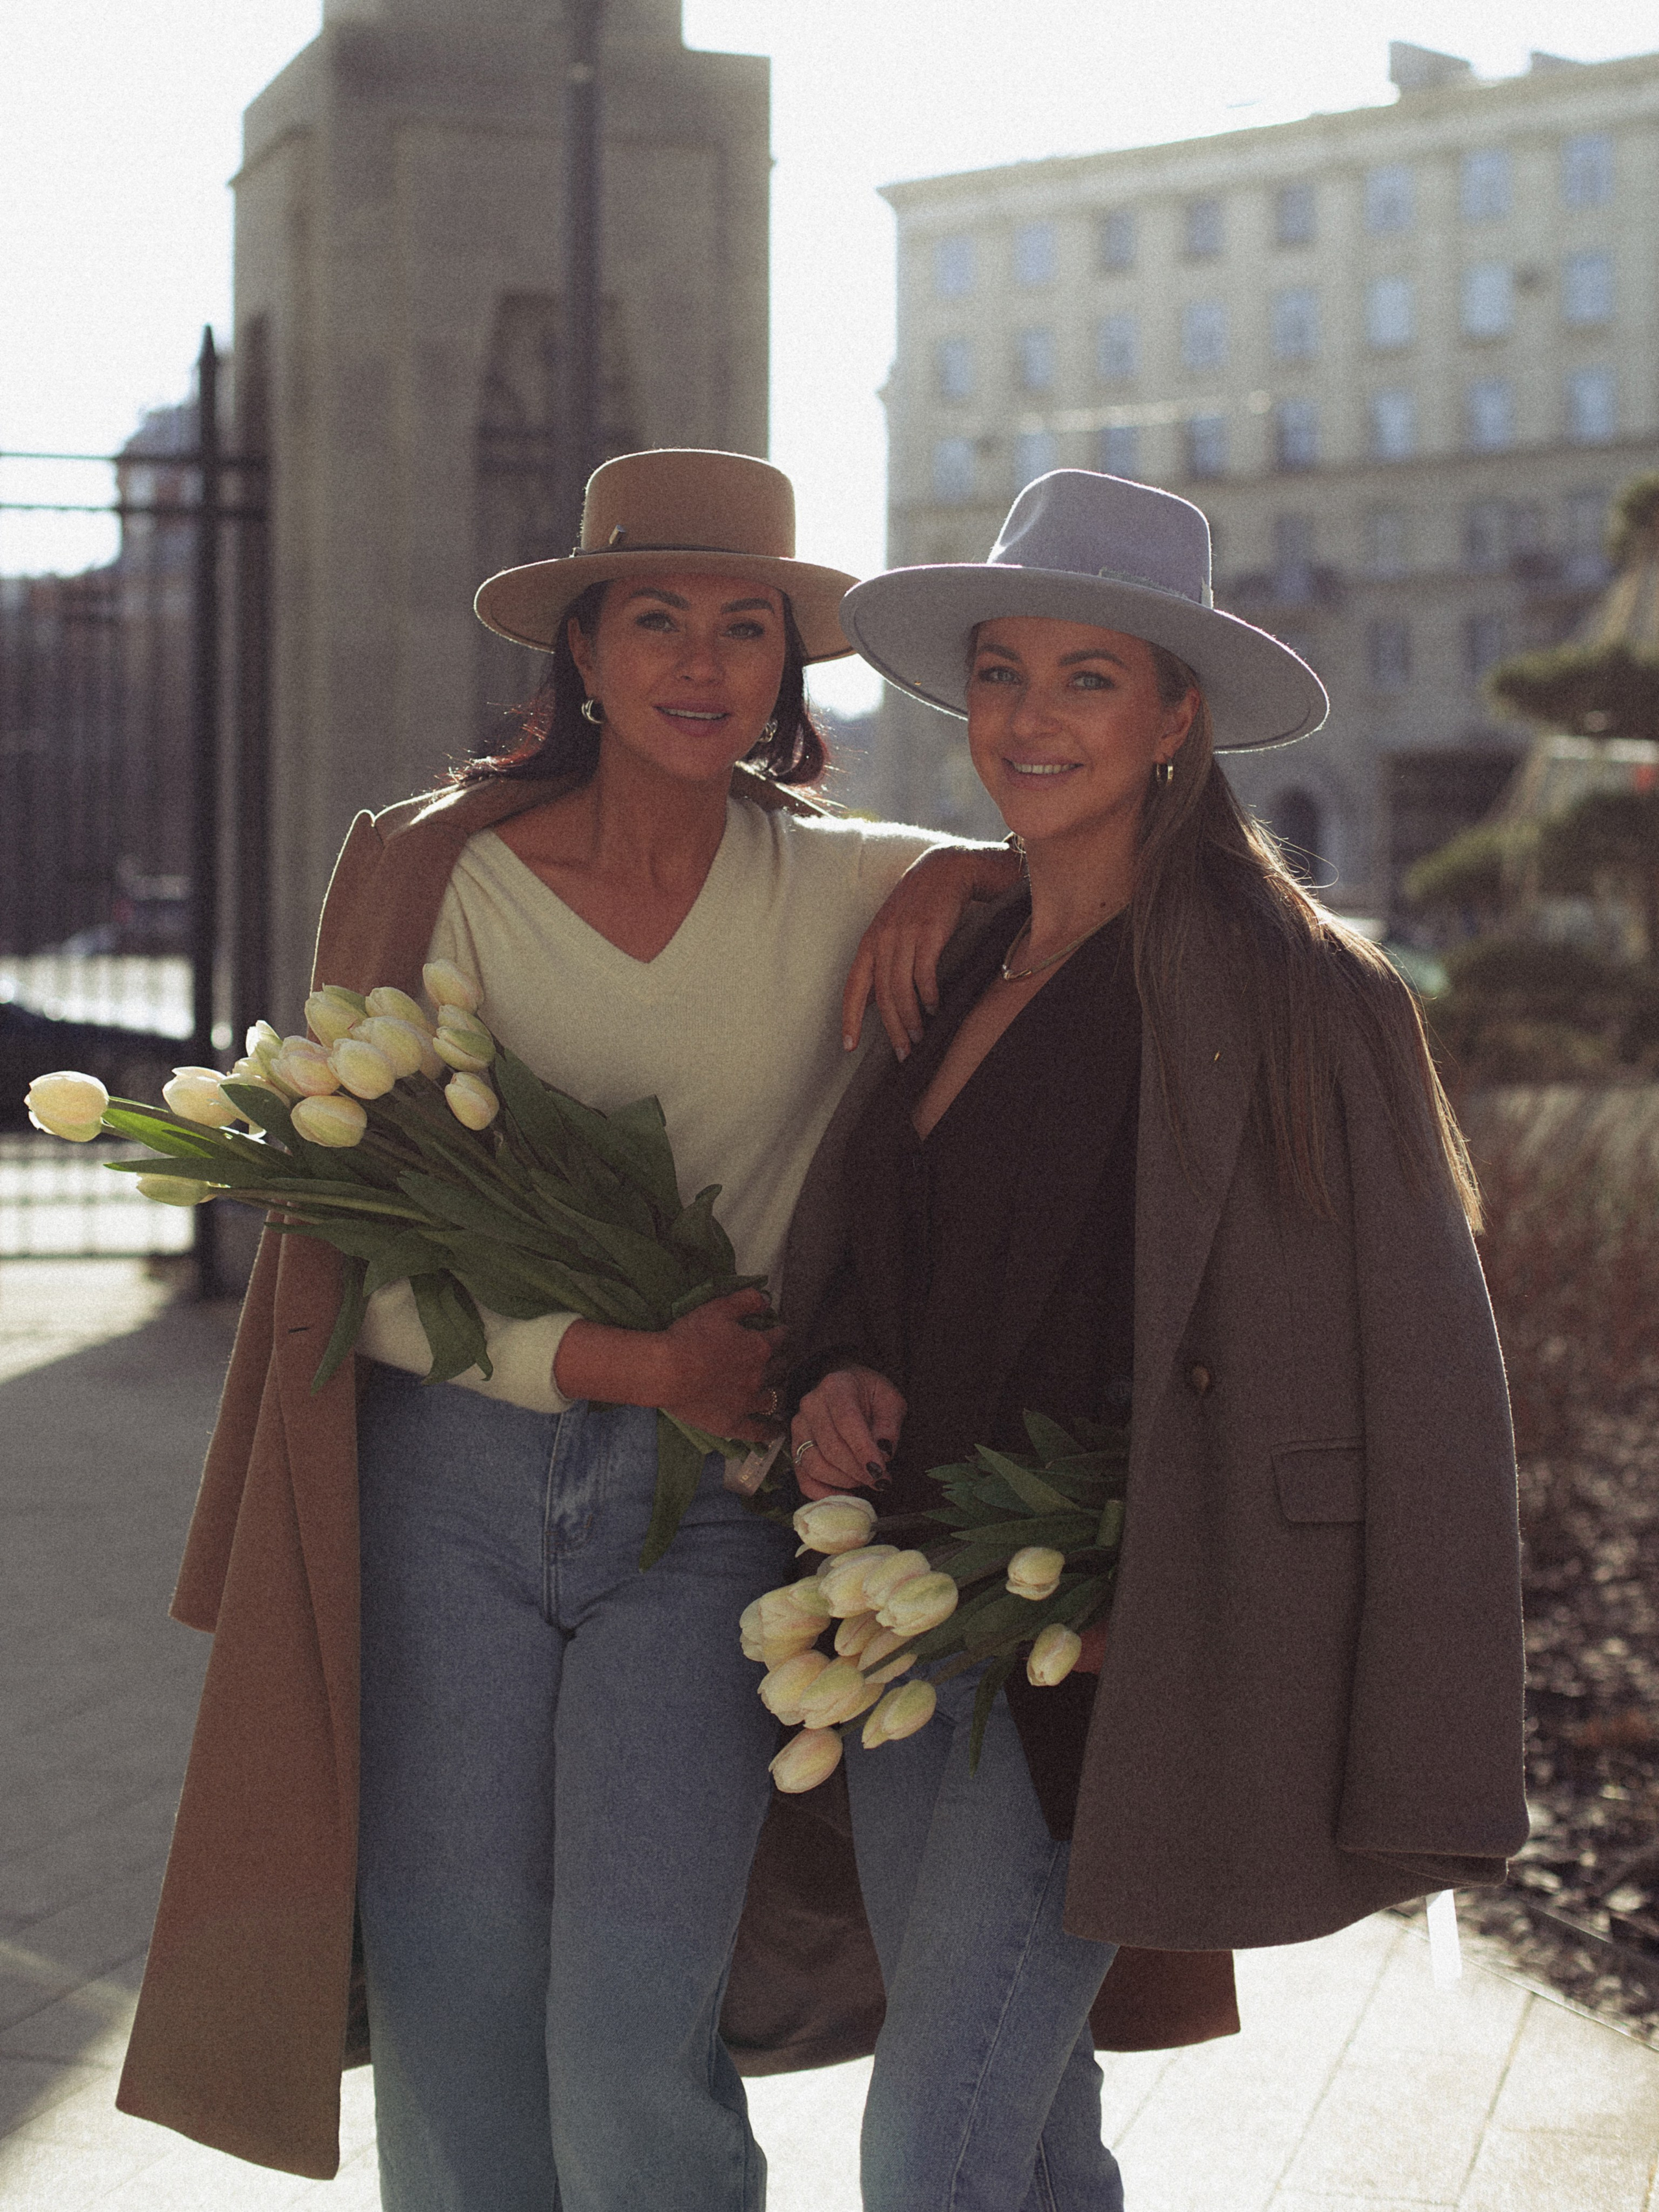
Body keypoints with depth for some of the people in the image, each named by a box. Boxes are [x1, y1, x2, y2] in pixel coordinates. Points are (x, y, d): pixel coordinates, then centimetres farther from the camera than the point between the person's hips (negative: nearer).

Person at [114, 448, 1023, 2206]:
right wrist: (629, 1362, -18)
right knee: (450, 2020, 6)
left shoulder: (840, 892, 2)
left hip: (710, 1502, 0)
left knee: (634, 2050, -7)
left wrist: (958, 872, -7)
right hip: (448, 1482, 0)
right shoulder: (434, 877, -1)